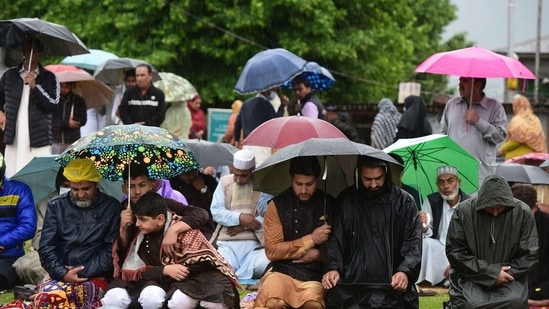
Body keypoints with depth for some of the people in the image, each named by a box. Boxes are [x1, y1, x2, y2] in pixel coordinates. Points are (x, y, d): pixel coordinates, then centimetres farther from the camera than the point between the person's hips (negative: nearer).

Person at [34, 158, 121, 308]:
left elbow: (111, 250, -1)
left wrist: (83, 273, -11)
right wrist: (63, 273, -11)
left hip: (95, 276, -2)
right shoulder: (56, 206, 10)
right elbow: (46, 247, 6)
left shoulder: (111, 208, 4)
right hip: (60, 274, 2)